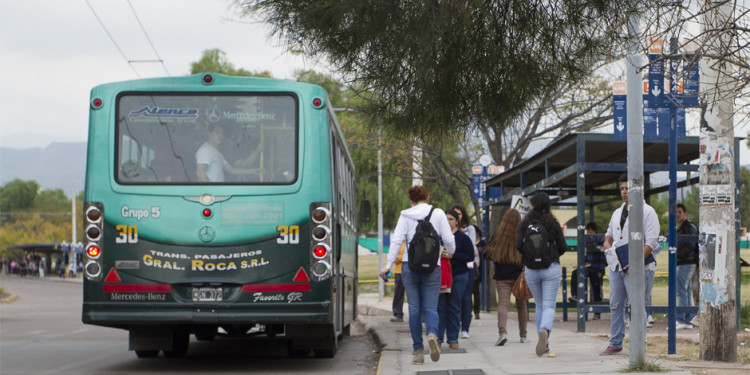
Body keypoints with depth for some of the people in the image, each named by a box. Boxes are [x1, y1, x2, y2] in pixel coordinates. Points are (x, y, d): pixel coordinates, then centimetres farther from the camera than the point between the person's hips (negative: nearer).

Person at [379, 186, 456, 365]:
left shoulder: (406, 216, 3)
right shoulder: (438, 213, 3)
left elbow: (396, 240, -5)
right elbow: (448, 239, 1)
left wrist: (388, 265, -6)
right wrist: (451, 252, 23)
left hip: (410, 266, 1)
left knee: (414, 308, 7)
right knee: (430, 307, 3)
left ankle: (418, 350, 4)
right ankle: (432, 334, -29)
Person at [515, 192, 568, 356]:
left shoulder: (525, 224, 0)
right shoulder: (553, 223, -1)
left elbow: (518, 245, -7)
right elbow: (563, 247, -2)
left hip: (531, 270, 2)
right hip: (551, 268, -2)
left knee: (539, 306, 16)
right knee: (549, 305, -4)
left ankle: (544, 343, 15)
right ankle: (545, 330, -35)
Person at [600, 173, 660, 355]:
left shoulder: (647, 212, -5)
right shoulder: (618, 213, 17)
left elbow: (652, 242, -12)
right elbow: (609, 233, 31)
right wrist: (607, 242, 6)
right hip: (615, 266, 7)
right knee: (615, 305, 10)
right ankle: (615, 343, 18)